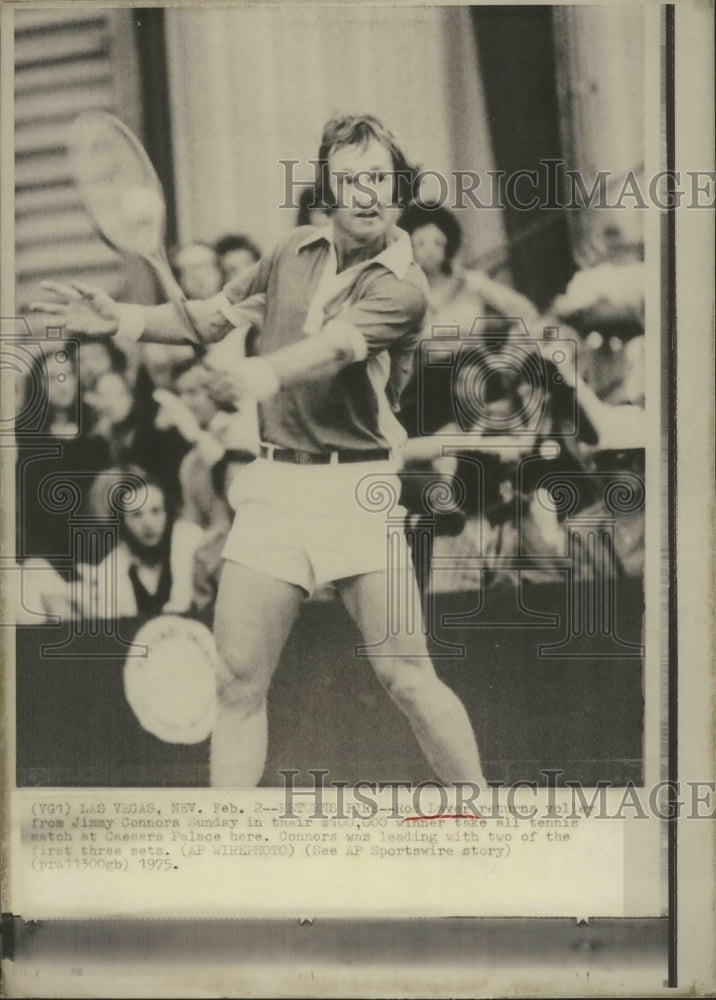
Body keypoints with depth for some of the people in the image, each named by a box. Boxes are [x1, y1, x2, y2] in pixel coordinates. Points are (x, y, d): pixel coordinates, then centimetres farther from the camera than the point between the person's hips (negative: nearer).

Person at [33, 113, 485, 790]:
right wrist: (126, 319, 5)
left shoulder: (401, 284, -4)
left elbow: (333, 345, -22)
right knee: (238, 679, 0)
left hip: (355, 488, -4)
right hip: (271, 486, 4)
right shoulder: (294, 252, 14)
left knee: (405, 677, -7)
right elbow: (211, 319, 22)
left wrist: (265, 374, -42)